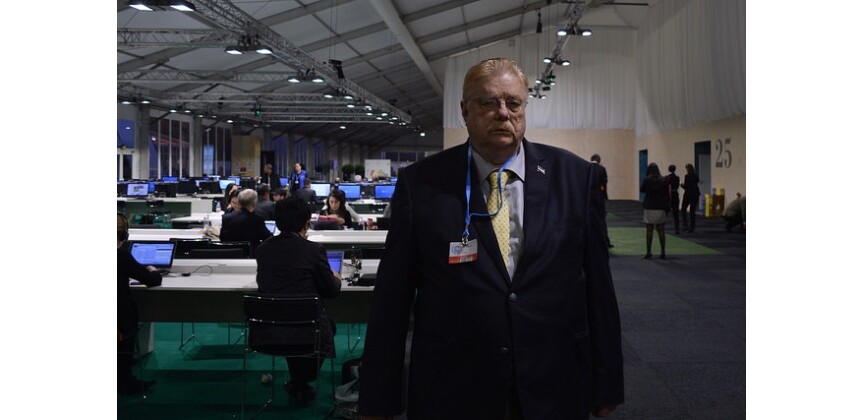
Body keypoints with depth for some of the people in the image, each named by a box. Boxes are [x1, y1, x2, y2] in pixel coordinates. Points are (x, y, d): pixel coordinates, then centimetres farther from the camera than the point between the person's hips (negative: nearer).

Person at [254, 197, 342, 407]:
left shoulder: (262, 249, 0)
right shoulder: (313, 249, -12)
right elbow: (331, 291, -1)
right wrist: (336, 279, 24)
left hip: (267, 330, 4)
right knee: (328, 324, 31)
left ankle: (297, 383, 46)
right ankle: (301, 384, 32)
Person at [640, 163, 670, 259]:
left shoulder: (647, 180, -6)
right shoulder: (663, 180, 0)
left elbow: (642, 190, 11)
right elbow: (667, 195, 1)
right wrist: (667, 209, 7)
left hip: (649, 208, -2)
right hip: (661, 208, 2)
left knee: (649, 230, 1)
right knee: (661, 231, 6)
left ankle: (649, 252, -2)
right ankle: (663, 253, 7)